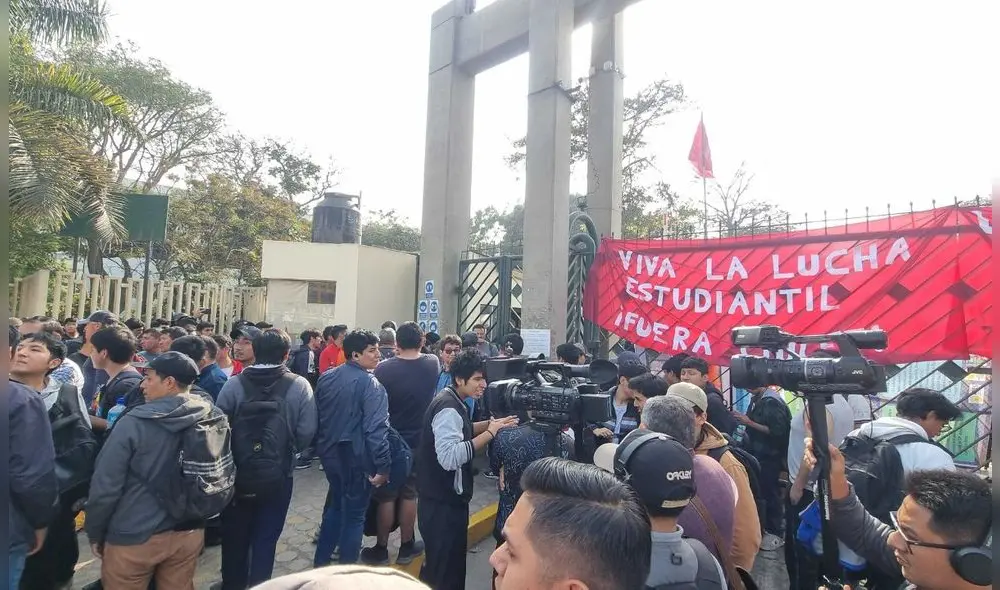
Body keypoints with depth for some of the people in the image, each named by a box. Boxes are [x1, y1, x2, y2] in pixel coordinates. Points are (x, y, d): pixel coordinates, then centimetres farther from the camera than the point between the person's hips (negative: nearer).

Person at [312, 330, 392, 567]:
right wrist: (383, 466, -23)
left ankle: (320, 562, 36)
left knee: (335, 505, 26)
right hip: (356, 458, -7)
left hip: (330, 453, 7)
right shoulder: (370, 384, -19)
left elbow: (316, 417, 12)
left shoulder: (326, 378, 3)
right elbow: (376, 429, -26)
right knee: (354, 514, 9)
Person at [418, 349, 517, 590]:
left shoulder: (450, 400, 6)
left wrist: (489, 424, 6)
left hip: (444, 497, 10)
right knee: (445, 568, 2)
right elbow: (450, 458, -36)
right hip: (443, 502, -10)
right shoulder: (449, 408, -24)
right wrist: (489, 433, -31)